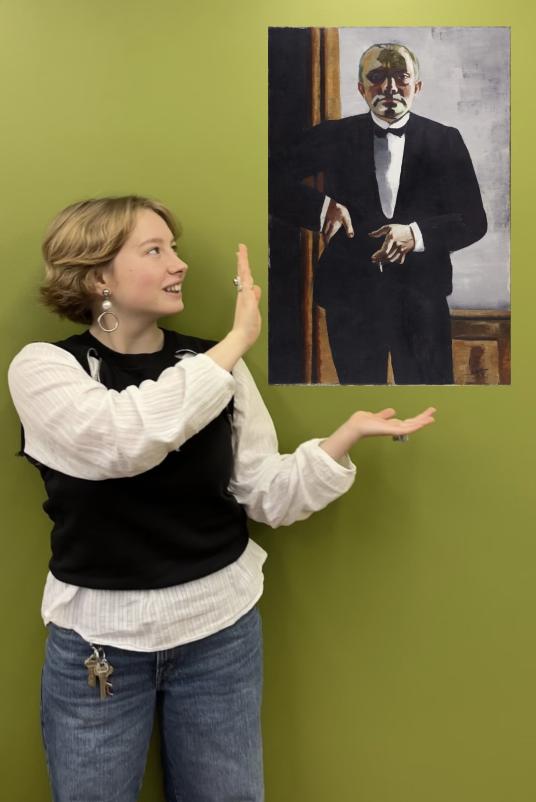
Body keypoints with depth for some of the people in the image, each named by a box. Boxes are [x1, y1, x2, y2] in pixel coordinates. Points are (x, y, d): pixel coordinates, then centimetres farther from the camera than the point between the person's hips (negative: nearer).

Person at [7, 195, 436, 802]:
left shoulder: (213, 365, -2)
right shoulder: (43, 366, -10)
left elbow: (269, 497, -3)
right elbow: (124, 440, -31)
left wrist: (349, 432, -18)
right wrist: (240, 338, -25)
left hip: (221, 626, 2)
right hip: (98, 635, -2)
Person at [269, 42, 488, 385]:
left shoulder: (445, 140, 2)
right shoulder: (334, 137, 3)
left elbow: (473, 220, -2)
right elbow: (275, 179, 0)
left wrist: (417, 234, -20)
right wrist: (322, 206, -18)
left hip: (421, 294, 0)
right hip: (350, 291, 1)